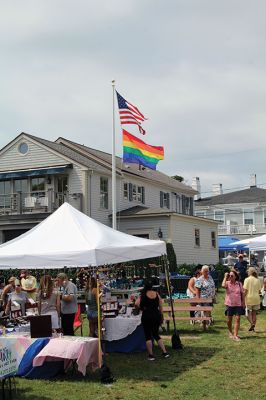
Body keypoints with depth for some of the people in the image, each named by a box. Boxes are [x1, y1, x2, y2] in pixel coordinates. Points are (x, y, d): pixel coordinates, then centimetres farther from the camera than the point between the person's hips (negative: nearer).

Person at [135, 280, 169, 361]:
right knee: (156, 334, 17)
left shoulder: (143, 295, -5)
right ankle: (165, 352, 10)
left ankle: (151, 355, 7)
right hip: (156, 315, 4)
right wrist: (161, 316, 13)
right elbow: (160, 306, 5)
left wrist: (142, 308, 2)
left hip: (147, 315, -4)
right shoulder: (157, 294, 4)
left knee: (148, 336, 7)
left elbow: (136, 304, -17)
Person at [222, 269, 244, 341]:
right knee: (229, 320, 11)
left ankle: (235, 335, -2)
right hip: (229, 304, -1)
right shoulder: (227, 283, -4)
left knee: (237, 319, -5)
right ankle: (230, 332, 34)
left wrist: (243, 302, 5)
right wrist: (225, 277, -19)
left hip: (238, 304, 1)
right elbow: (223, 285, -28)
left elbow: (242, 293, 8)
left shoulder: (239, 284, 1)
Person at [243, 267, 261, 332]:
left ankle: (252, 323, -15)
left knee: (249, 312, 5)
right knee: (254, 313, 12)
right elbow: (259, 291, 7)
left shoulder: (247, 279, -8)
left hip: (249, 298, -4)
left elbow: (245, 290, -11)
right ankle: (253, 326, 12)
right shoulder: (258, 280, 4)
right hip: (256, 299, 4)